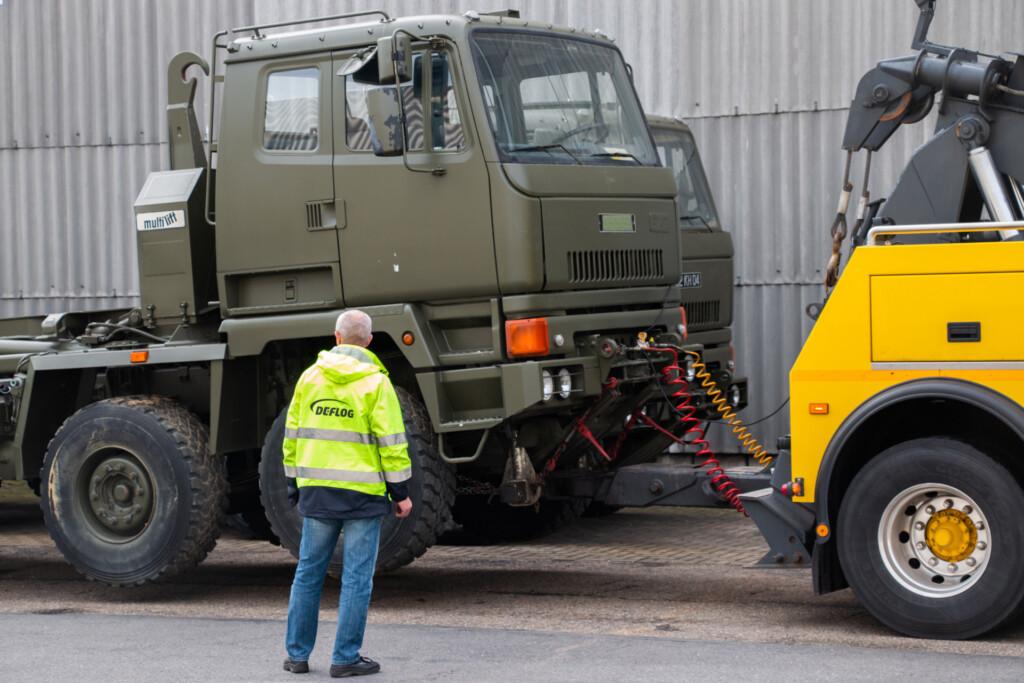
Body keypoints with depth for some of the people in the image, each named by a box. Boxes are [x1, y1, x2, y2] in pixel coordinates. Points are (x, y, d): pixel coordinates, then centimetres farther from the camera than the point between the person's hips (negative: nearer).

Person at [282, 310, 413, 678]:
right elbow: (391, 442, -9)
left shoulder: (310, 376, 6)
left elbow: (293, 435, 9)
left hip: (317, 491, 4)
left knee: (308, 572, 13)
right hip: (362, 494, -4)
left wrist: (294, 483, 18)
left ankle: (297, 654, 17)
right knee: (356, 578, 2)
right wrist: (401, 492, -2)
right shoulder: (375, 382, -6)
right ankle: (345, 658, 3)